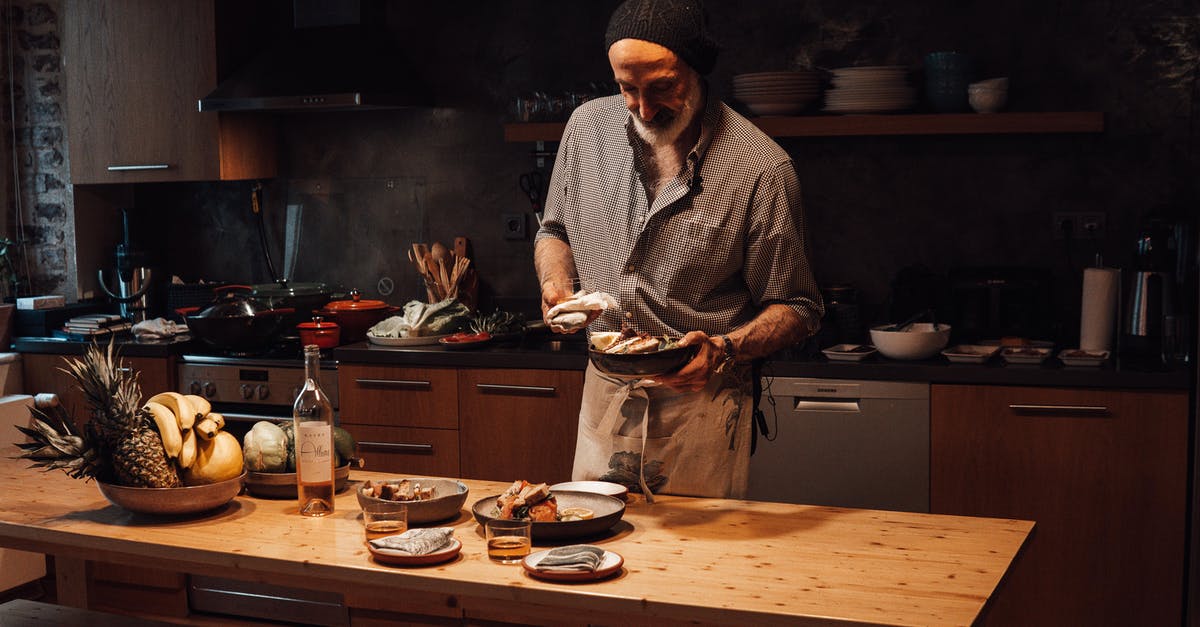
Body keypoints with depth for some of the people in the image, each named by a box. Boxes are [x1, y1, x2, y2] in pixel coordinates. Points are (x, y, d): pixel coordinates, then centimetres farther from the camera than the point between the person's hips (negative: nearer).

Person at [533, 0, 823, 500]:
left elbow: (797, 308, -8)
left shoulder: (760, 167, -16)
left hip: (701, 409, -4)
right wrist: (556, 281, -6)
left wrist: (723, 349, -26)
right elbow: (555, 231, 15)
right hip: (603, 397, 4)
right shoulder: (588, 127, -1)